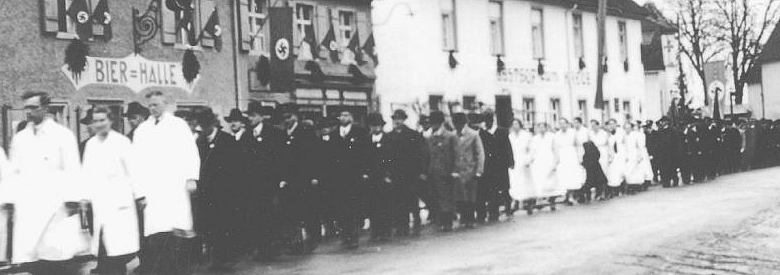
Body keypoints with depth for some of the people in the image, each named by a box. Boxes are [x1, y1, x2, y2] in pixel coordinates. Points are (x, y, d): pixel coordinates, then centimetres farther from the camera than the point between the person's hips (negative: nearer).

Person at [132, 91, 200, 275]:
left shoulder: (179, 125, 10)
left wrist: (192, 177, -8)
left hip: (176, 186, -2)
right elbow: (137, 162, 13)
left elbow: (191, 152, 4)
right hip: (152, 190, 2)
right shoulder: (142, 130, 16)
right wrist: (140, 191, 5)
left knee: (180, 232, -10)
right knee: (156, 237, -5)